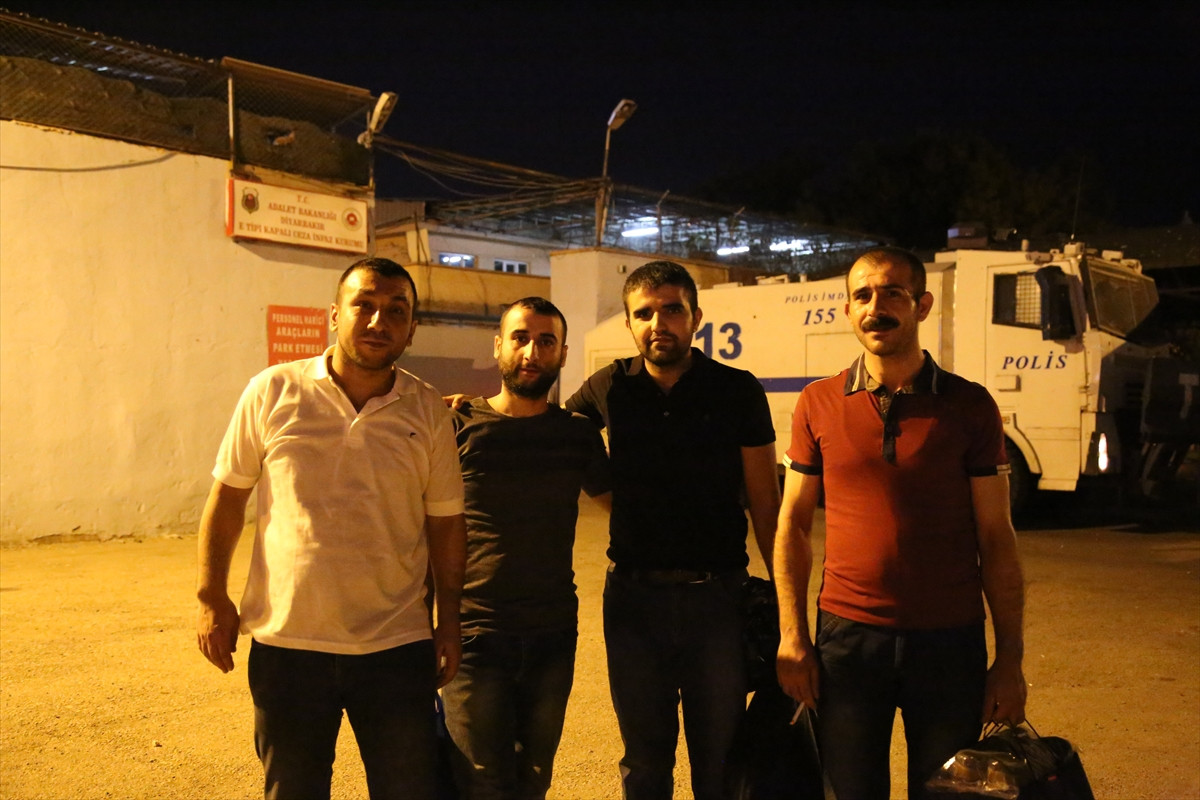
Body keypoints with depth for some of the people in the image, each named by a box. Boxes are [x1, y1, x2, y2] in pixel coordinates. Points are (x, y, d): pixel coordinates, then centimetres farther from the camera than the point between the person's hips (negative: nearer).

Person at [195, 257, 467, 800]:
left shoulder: (429, 412, 0)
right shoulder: (271, 393, -4)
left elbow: (445, 521, 8)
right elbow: (227, 497, 5)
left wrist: (450, 621, 8)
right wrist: (212, 599, 1)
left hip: (397, 649, 1)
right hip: (287, 644, 0)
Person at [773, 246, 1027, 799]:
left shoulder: (969, 406, -1)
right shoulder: (819, 405, 2)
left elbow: (996, 538, 1)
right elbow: (793, 525, 5)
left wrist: (1010, 658, -2)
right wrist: (792, 636, -1)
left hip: (949, 643, 0)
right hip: (846, 637, 1)